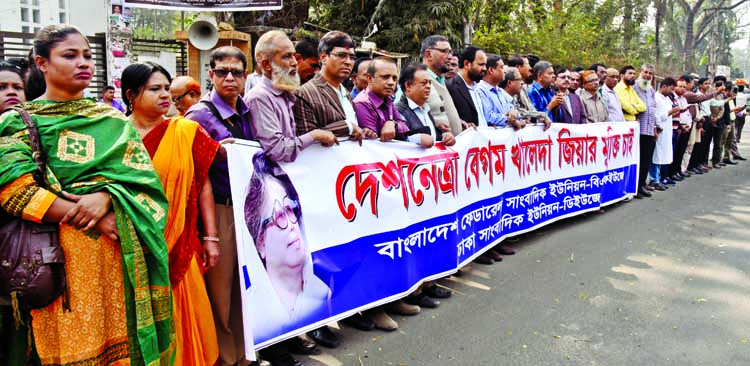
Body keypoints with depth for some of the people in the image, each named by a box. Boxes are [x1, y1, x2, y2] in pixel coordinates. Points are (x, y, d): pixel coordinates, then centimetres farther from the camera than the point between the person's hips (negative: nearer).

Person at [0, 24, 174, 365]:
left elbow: (142, 175, 3)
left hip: (121, 250, 2)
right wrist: (93, 218, -16)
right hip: (60, 253, -2)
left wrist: (105, 196, -18)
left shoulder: (112, 120, 12)